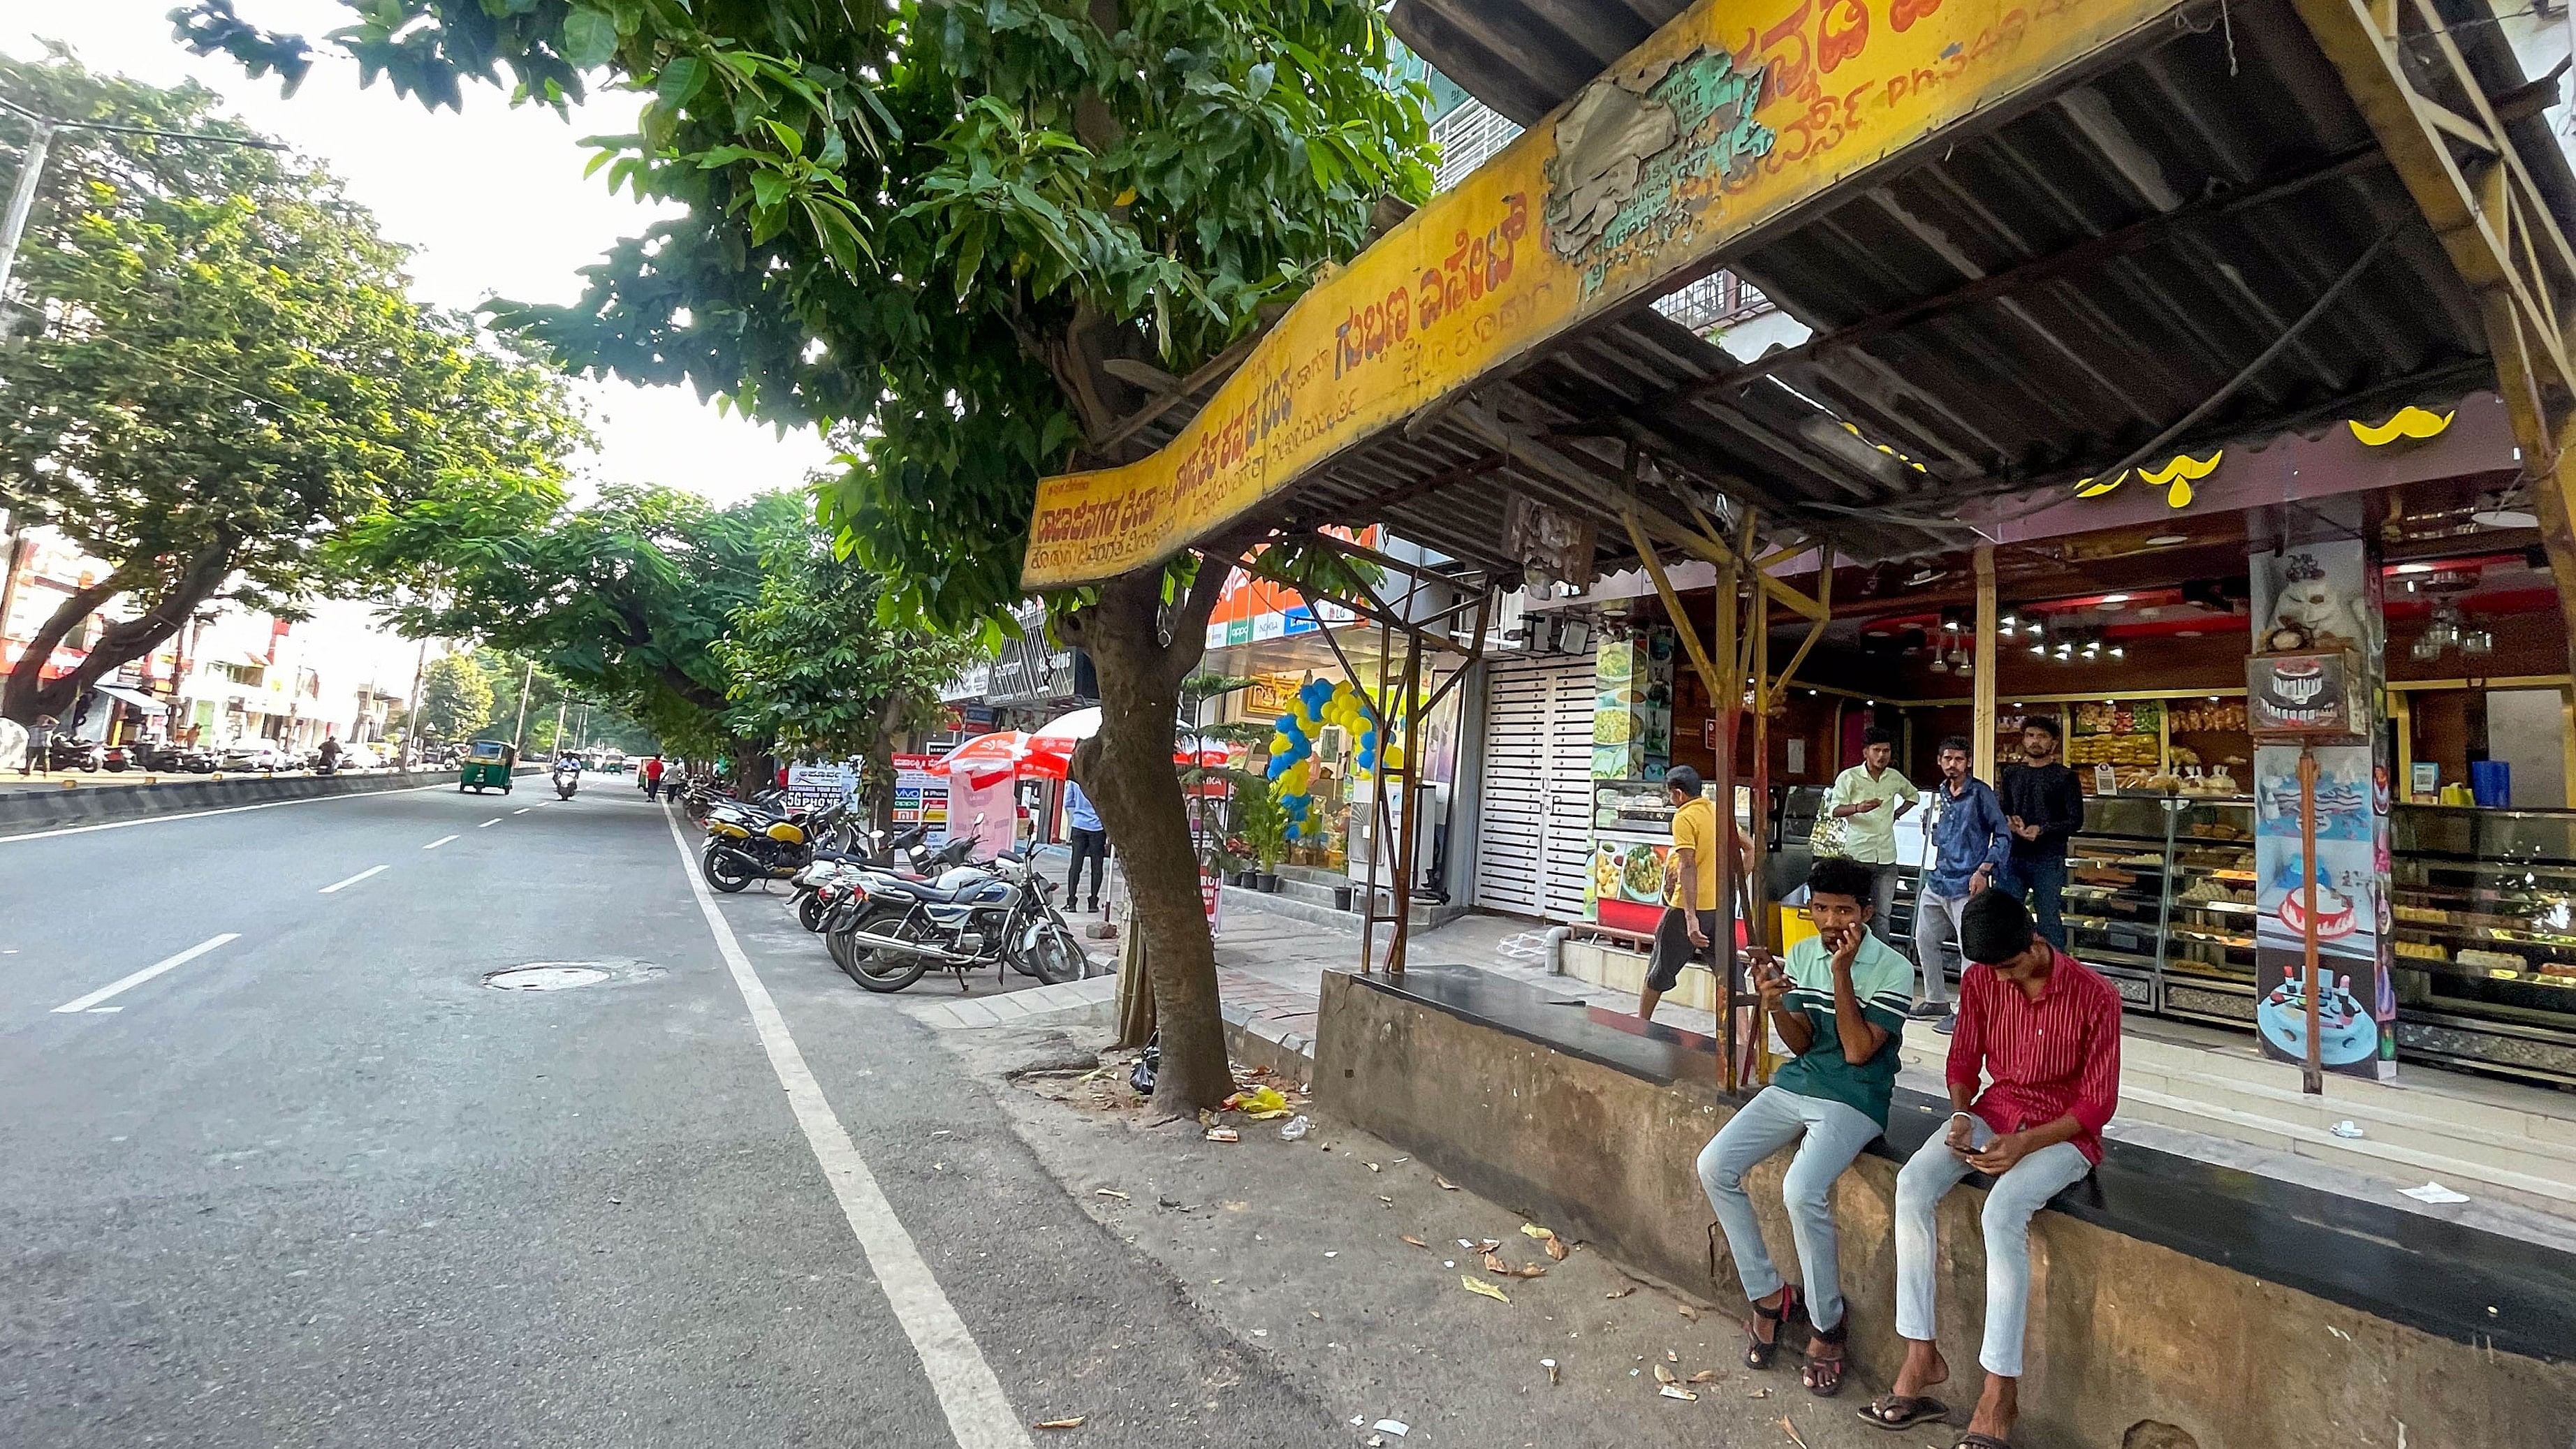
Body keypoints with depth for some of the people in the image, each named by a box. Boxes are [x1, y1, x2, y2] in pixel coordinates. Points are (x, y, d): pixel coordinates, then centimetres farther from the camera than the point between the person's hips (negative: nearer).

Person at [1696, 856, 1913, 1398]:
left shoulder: (1893, 968, -11)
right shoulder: (1800, 955, 3)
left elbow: (1857, 1052, -16)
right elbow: (1801, 1044, 2)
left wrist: (1842, 974, -22)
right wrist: (1773, 1005, -19)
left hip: (1854, 1099, -5)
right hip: (1795, 1085, 5)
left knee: (1802, 1191, -29)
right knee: (1714, 1166, -12)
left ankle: (1827, 1323, -1)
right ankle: (1768, 1294, 7)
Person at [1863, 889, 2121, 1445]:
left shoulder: (2095, 996, -15)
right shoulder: (1980, 981, -4)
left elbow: (2099, 1102, -12)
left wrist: (2025, 1144, -23)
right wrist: (1962, 1115, -12)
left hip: (2064, 1133, -4)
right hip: (1994, 1111, 4)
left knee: (2002, 1211, -33)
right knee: (1912, 1184, -23)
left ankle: (2000, 1390, -21)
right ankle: (1921, 1356, -15)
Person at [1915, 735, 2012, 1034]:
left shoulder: (1980, 793, -6)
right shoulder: (1940, 794, 13)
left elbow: (2003, 835, -8)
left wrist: (1983, 871, -15)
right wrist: (1929, 823, 8)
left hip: (1965, 885, -8)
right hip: (1936, 882, 8)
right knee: (1925, 940, 15)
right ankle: (1936, 1001, 28)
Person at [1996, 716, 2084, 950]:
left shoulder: (2065, 777, 1)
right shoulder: (2011, 773, 12)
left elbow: (2076, 821, -3)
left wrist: (2042, 829, -17)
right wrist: (2010, 822, -5)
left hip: (2048, 859, -4)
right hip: (2012, 855, 4)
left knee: (2049, 920, 1)